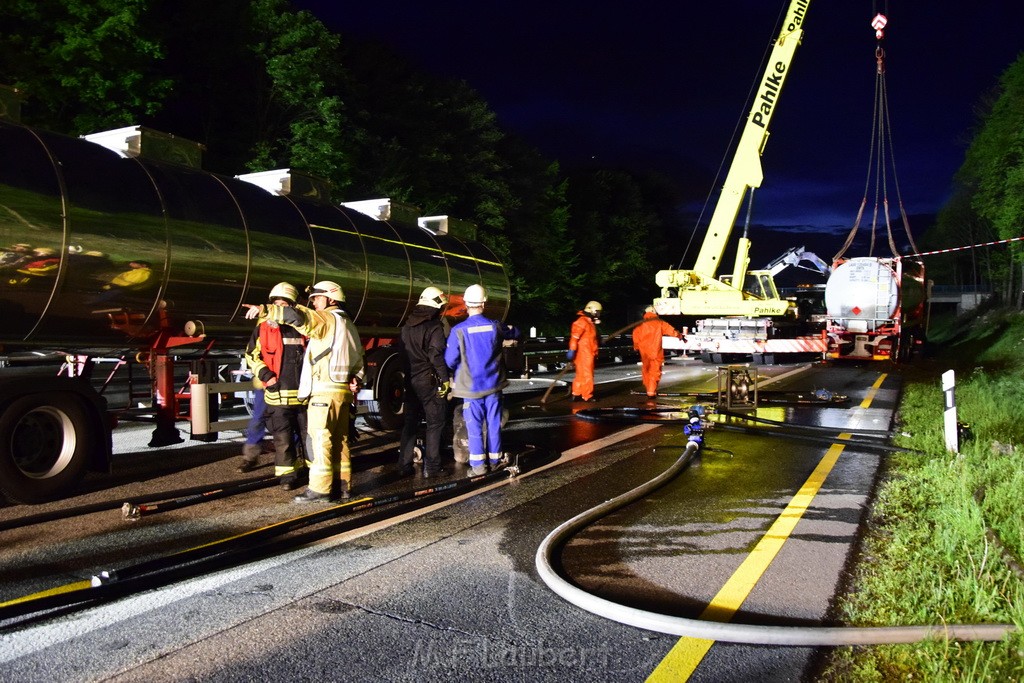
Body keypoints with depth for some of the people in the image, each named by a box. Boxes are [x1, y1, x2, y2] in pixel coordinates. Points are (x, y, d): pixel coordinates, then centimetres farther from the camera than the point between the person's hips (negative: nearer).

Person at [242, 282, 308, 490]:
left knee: (309, 434, 10)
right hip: (277, 395, -2)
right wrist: (264, 374, -6)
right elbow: (251, 355, 7)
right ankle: (287, 475, 12)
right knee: (283, 438, 2)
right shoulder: (264, 329, 1)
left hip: (303, 394, 2)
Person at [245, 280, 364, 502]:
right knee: (339, 440, 12)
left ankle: (320, 488, -5)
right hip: (343, 391, 9)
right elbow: (358, 358, 22)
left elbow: (298, 316, -24)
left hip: (324, 391, -9)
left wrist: (265, 310, -28)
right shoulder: (348, 324, 22)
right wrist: (356, 379, 14)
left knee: (320, 439, -6)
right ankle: (343, 486, 15)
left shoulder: (326, 319, -7)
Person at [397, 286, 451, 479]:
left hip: (410, 381, 7)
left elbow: (403, 352, 16)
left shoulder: (407, 326, 13)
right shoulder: (434, 327, -12)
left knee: (410, 423, 13)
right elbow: (437, 355, -18)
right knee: (435, 423, 1)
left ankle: (405, 465, 15)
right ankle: (431, 467, 1)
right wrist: (445, 379, -14)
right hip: (429, 381, -7)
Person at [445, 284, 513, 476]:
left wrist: (454, 378, 9)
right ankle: (494, 460, 23)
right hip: (493, 384, 3)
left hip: (471, 386, -3)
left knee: (474, 426, 5)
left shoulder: (459, 330, -16)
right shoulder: (495, 326, -4)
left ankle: (478, 465, 7)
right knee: (493, 424, 13)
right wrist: (511, 329, 42)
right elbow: (512, 334, 18)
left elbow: (450, 360, -12)